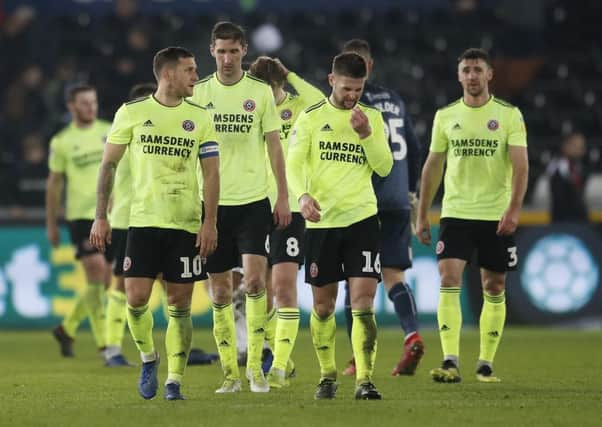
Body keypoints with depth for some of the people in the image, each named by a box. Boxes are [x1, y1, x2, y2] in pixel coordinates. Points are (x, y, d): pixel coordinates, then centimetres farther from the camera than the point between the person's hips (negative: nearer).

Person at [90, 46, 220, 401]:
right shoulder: (131, 113, 2)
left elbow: (211, 173, 4)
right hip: (143, 221, -1)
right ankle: (148, 357, 18)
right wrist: (101, 217, 2)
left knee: (180, 304, 0)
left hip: (187, 224, 1)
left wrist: (210, 222, -7)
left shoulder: (200, 117, 4)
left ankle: (174, 381, 7)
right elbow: (109, 164, 7)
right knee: (136, 298, -8)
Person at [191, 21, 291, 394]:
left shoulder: (261, 92, 3)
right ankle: (230, 373, 11)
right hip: (213, 202, 1)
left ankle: (255, 365, -5)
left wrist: (283, 198, 1)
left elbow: (274, 146, 6)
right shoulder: (199, 93, 4)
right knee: (220, 293, 3)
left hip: (254, 200, -1)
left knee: (255, 279, -16)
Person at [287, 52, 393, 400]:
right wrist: (303, 195, -22)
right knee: (324, 304, 7)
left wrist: (366, 134, -13)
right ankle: (328, 376, 22)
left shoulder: (373, 118, 8)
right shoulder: (311, 117, 2)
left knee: (364, 301, -10)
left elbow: (385, 167, 1)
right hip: (322, 221, 0)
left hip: (362, 218, 0)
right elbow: (294, 163, -4)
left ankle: (365, 380, -11)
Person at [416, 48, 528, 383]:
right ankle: (451, 362, -20)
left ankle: (486, 364, 15)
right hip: (455, 214, 1)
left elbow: (520, 165, -8)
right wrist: (422, 215, 11)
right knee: (449, 280, -14)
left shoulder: (509, 115, -2)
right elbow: (433, 166, 13)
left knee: (494, 289, 5)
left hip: (497, 217, -1)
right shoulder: (446, 116, 6)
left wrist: (514, 209, -21)